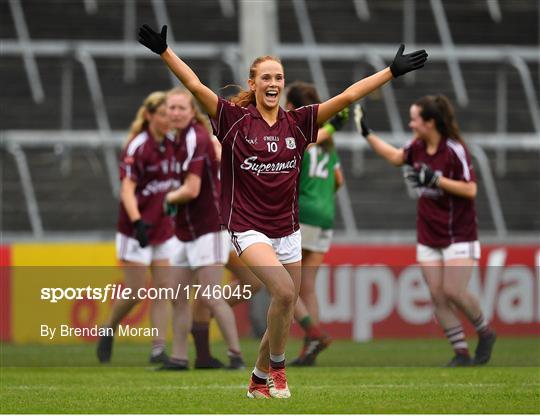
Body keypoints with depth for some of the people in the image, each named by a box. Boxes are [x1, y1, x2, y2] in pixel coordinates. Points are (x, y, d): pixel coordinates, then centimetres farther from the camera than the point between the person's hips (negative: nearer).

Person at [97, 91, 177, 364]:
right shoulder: (137, 147, -15)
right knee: (135, 291, -4)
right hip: (137, 229, -6)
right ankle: (108, 331, 20)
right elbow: (127, 190, -21)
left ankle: (158, 349, -1)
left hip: (164, 228, 6)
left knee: (164, 288, 0)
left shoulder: (170, 145, 5)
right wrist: (137, 221, -32)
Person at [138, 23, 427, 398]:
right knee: (284, 290, -26)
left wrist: (393, 71, -1)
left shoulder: (297, 123, 2)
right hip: (248, 228, -4)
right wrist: (163, 50, -22)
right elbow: (195, 85, -13)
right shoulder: (235, 119, -5)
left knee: (286, 316, 9)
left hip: (287, 231, 5)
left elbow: (347, 96, 1)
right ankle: (277, 366, -4)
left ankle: (260, 380, 30)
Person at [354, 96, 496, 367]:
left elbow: (470, 190, -18)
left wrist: (435, 179, -24)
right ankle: (461, 353, 1)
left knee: (453, 291, -15)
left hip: (458, 237, -6)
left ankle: (485, 333, 9)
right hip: (428, 239, 6)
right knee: (437, 296, -3)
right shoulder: (418, 147, 4)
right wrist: (366, 132, 24)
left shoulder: (455, 150, -15)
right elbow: (395, 157, 25)